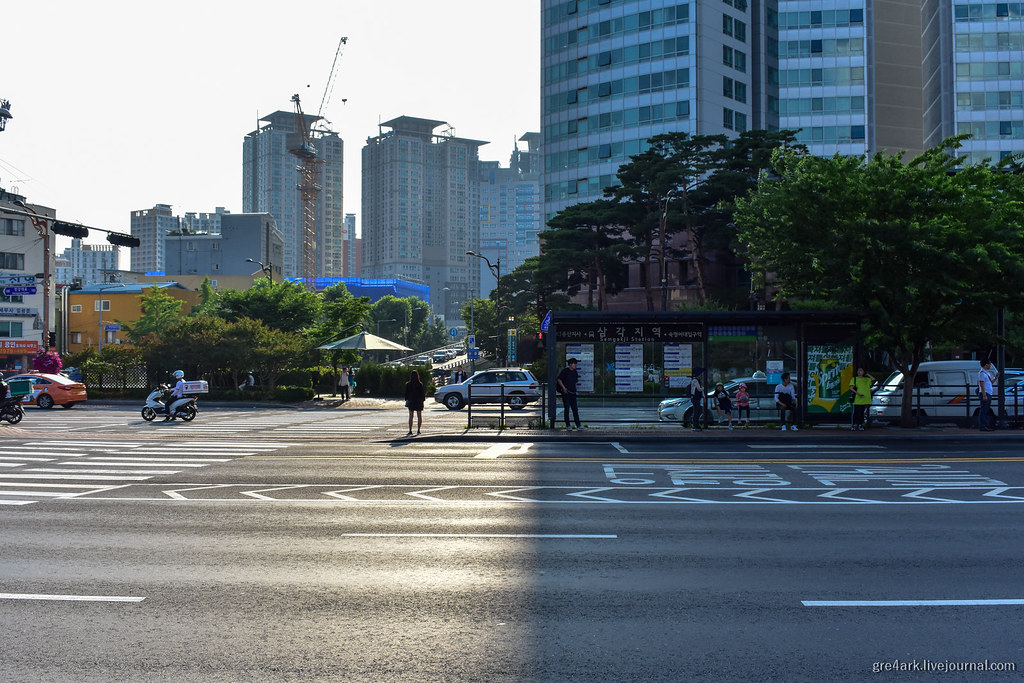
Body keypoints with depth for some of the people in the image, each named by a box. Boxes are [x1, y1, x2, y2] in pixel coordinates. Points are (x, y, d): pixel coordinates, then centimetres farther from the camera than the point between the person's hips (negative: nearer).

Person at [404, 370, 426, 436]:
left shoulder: (408, 384, -6)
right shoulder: (420, 384, -10)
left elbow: (406, 394, -1)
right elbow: (422, 393, -6)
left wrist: (407, 400, 9)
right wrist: (422, 400, 5)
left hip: (411, 402, 1)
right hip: (419, 401, -1)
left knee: (410, 417, 4)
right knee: (419, 416, 11)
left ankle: (410, 431, -2)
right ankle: (418, 430, 9)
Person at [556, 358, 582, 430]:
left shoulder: (575, 372, 13)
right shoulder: (565, 371, -6)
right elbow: (559, 379, -8)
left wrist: (574, 388, 14)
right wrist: (563, 387, -15)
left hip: (573, 393, 6)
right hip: (566, 392, -6)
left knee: (575, 409, 3)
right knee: (567, 408, -3)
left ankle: (578, 425, 3)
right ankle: (568, 425, 2)